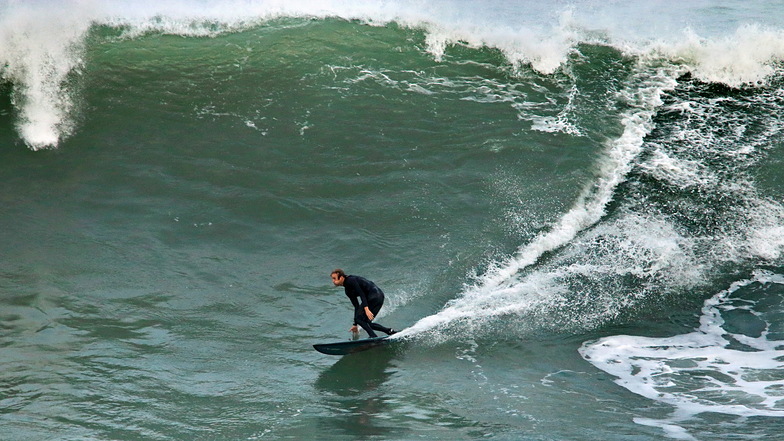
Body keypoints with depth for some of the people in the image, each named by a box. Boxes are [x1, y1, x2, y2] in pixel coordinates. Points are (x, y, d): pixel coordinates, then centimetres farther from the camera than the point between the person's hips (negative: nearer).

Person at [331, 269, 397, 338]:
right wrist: (355, 324, 22)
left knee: (359, 318, -10)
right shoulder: (348, 291, 19)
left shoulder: (350, 280, -8)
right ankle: (389, 331, 9)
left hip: (375, 295, -9)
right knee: (365, 322, 9)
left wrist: (366, 309, -30)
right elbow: (357, 306, 22)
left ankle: (373, 336, -14)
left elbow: (361, 294, -19)